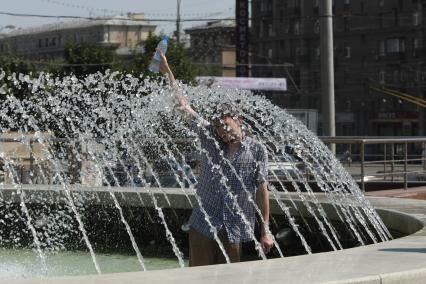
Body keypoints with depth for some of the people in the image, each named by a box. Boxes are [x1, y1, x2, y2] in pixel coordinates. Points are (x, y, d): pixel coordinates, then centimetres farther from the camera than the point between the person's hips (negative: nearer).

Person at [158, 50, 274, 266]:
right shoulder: (210, 139, 4)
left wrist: (265, 229, -3)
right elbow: (185, 107, 4)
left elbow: (262, 190, -2)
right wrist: (167, 73, 2)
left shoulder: (257, 151, -2)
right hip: (203, 225, 2)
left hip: (235, 229, -2)